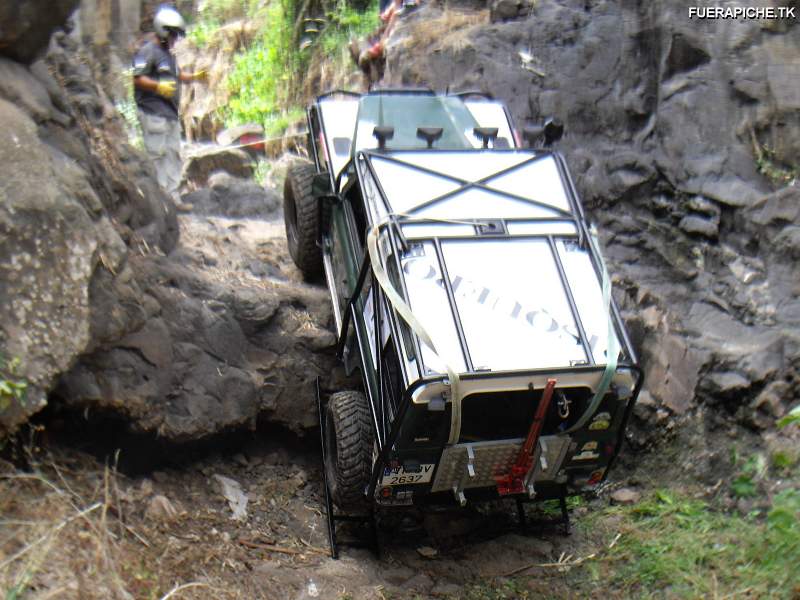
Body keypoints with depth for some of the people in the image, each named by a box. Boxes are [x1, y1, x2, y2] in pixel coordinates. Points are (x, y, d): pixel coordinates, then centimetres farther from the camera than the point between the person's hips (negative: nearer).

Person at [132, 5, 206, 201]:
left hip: (170, 113, 10)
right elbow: (137, 78, -15)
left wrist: (194, 77, 17)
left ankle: (172, 197, 16)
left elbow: (176, 75, 33)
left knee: (173, 155, 11)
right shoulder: (148, 51, -8)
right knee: (157, 155, -9)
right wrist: (158, 86, -28)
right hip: (154, 113, -10)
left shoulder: (169, 54, 23)